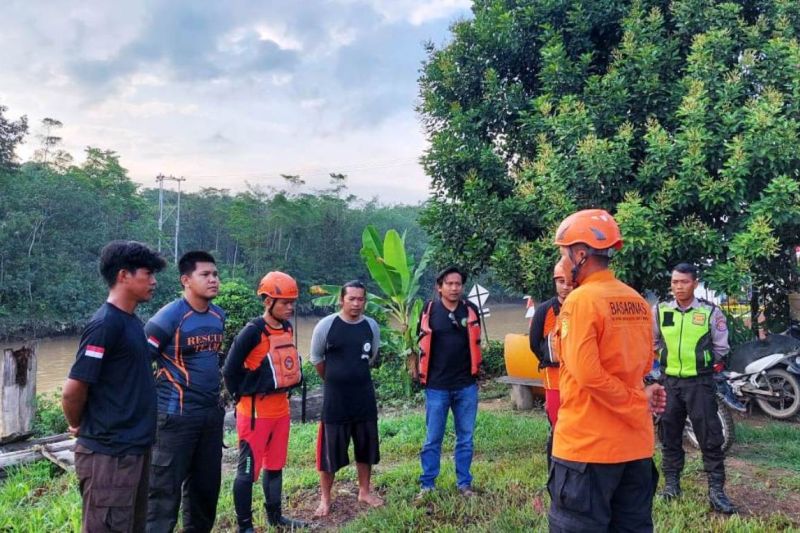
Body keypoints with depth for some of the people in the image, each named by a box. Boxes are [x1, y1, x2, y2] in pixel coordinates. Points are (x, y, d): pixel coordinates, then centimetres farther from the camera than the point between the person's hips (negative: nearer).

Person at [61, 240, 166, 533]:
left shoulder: (131, 321, 10)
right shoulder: (105, 324, -19)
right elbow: (73, 391, -18)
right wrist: (78, 427, -2)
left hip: (135, 448, 9)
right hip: (109, 453, -9)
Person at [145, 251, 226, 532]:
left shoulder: (219, 316, 7)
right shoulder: (170, 316, -14)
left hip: (212, 413, 7)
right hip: (177, 415, -7)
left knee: (207, 485, 16)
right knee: (165, 488, 2)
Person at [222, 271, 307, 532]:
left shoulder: (288, 328, 5)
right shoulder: (252, 331, -19)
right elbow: (230, 369, -16)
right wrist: (243, 396, -7)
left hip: (280, 408, 8)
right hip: (255, 412, -8)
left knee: (275, 465, 19)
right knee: (248, 469, 3)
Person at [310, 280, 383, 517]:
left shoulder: (372, 326, -1)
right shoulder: (326, 325, -12)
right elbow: (316, 358, 2)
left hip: (364, 395, 4)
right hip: (335, 398, -3)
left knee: (366, 446, 13)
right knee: (330, 449, 4)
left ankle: (364, 491, 31)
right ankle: (325, 498, 19)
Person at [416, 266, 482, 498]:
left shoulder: (471, 310, 1)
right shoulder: (429, 310, -5)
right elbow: (422, 344, 5)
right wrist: (422, 372, 6)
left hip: (466, 385, 2)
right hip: (437, 386, -2)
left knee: (465, 438, 11)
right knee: (432, 439, 7)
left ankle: (464, 483, 24)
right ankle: (427, 484, 19)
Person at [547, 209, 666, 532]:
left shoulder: (580, 301, -15)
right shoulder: (638, 302, 8)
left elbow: (586, 372, -20)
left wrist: (637, 407, -10)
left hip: (588, 444, -7)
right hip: (636, 443, 8)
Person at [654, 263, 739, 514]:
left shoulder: (710, 311, -5)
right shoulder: (660, 311, 1)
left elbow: (721, 346, 5)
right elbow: (653, 342, 15)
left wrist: (704, 363, 5)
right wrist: (669, 359, 10)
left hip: (700, 382, -3)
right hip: (670, 381, 3)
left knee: (710, 436, -1)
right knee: (669, 435, 11)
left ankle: (716, 490, 8)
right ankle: (671, 483, 23)